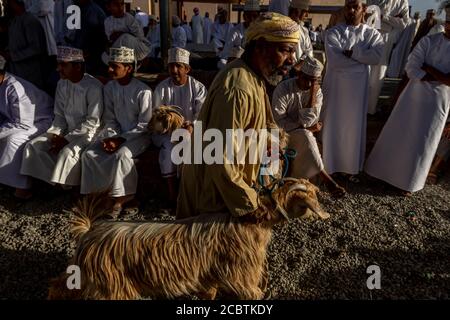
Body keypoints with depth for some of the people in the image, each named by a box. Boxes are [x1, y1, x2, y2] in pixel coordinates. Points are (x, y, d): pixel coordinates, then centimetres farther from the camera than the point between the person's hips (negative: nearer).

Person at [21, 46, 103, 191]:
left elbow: (92, 121, -18)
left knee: (67, 152, -32)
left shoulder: (93, 87, -16)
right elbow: (60, 115, 12)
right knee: (33, 145, -7)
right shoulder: (62, 84, 6)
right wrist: (55, 134, -7)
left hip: (87, 132, -7)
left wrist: (67, 139, -18)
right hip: (67, 130, 7)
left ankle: (65, 185, -8)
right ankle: (55, 180, -3)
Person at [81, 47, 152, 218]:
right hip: (117, 133, 6)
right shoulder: (109, 87, 3)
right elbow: (110, 119, 7)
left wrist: (121, 139, -19)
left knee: (121, 155, -34)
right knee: (89, 154, -14)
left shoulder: (143, 91, -14)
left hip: (138, 134, -6)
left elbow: (144, 124, -14)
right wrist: (111, 137, -11)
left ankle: (120, 198, -13)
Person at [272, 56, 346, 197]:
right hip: (283, 133, -5)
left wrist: (313, 94, -23)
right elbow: (278, 120, -19)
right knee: (305, 136, -29)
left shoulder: (317, 92, -5)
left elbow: (307, 121, -17)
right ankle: (325, 178, -25)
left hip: (302, 136, 5)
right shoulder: (283, 89, -15)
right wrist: (306, 127, -18)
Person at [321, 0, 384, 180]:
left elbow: (377, 56, -12)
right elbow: (334, 59, -15)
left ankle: (352, 167, 20)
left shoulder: (372, 34, 6)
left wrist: (352, 52, -15)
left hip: (357, 86, 2)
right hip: (335, 85, -1)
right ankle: (330, 165, 16)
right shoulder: (333, 33, 0)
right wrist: (362, 60, -10)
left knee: (354, 126, 8)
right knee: (333, 126, 3)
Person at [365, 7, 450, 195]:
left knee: (421, 144, 8)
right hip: (414, 95, 1)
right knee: (396, 135, 9)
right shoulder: (428, 41, -4)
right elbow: (411, 69, -12)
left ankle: (408, 181, 25)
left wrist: (428, 68, -13)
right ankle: (384, 168, 29)